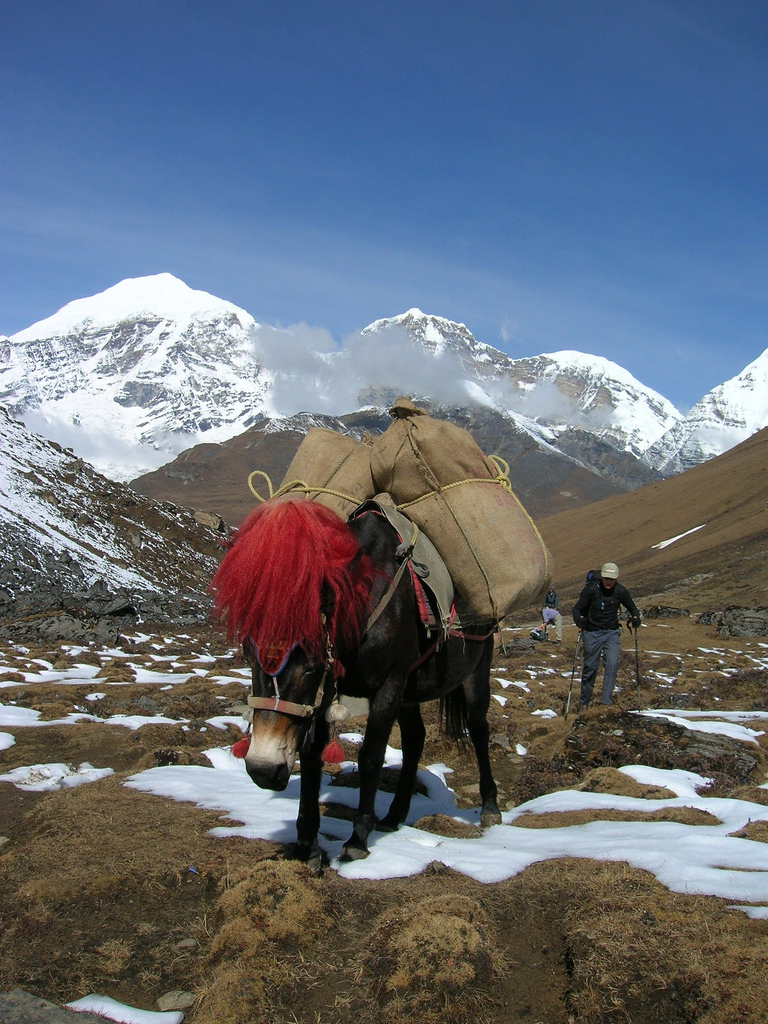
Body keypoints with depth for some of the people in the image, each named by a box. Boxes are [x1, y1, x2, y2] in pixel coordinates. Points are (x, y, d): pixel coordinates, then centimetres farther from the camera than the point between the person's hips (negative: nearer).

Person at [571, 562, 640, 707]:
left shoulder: (621, 591, -5)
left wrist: (635, 618, -12)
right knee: (590, 667, 5)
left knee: (612, 663, -19)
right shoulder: (591, 589, -12)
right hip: (592, 633, -1)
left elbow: (632, 608, 10)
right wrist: (579, 619, -28)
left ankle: (605, 700, -18)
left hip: (612, 633, 1)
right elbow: (577, 608, -7)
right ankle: (584, 700, 24)